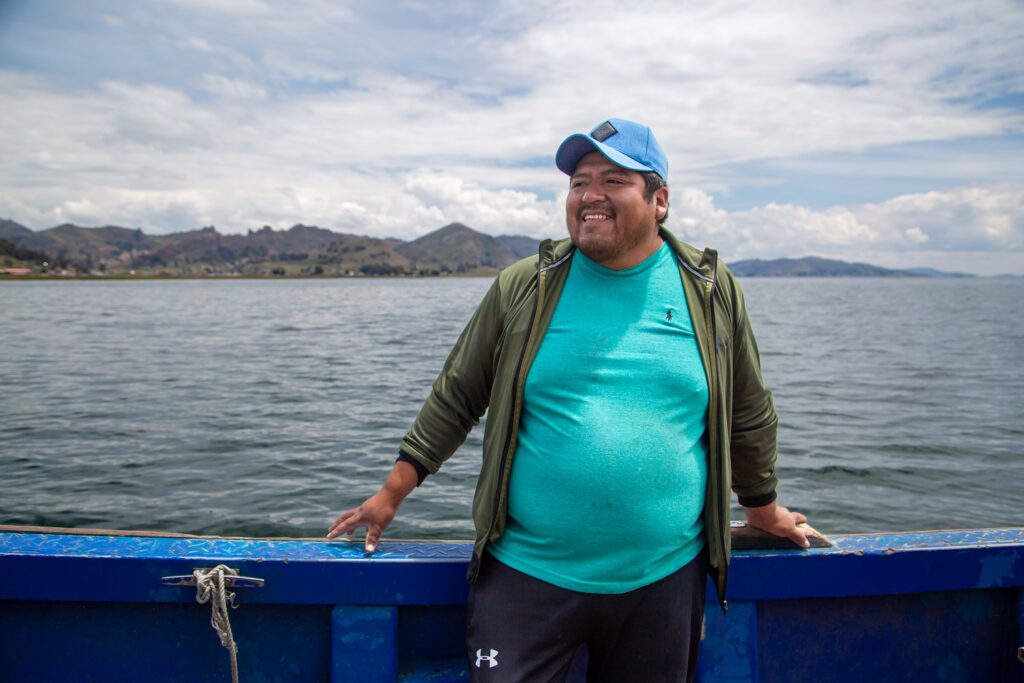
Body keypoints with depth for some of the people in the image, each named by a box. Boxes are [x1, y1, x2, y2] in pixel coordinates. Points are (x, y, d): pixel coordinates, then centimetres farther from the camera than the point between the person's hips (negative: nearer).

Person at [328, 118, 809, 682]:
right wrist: (390, 496, 5)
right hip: (526, 574, -1)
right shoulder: (522, 288, -1)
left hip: (664, 578, 2)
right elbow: (454, 399, 5)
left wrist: (764, 511, 20)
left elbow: (748, 415, 12)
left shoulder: (713, 292, 2)